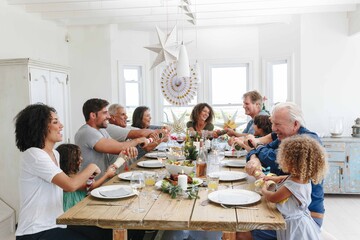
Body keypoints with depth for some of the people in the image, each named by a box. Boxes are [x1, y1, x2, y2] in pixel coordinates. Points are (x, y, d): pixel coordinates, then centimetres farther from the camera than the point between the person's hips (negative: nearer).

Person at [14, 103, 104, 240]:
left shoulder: (55, 154, 9)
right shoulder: (33, 155, -17)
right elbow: (70, 185, -25)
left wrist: (83, 185, 4)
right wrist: (91, 168, -9)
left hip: (54, 225, 8)